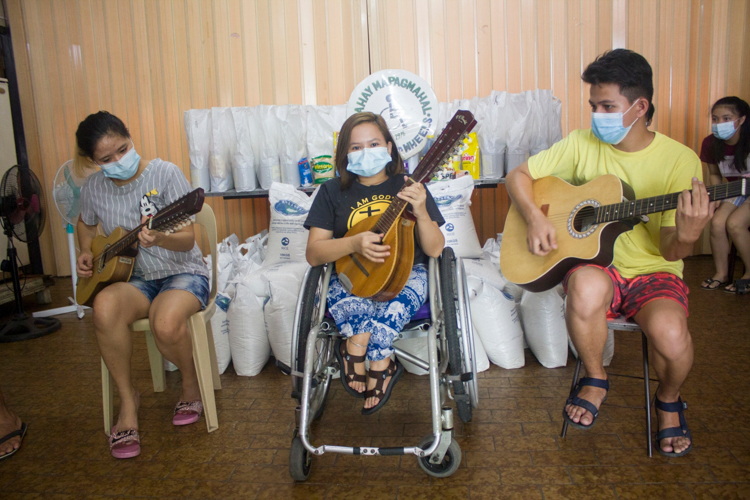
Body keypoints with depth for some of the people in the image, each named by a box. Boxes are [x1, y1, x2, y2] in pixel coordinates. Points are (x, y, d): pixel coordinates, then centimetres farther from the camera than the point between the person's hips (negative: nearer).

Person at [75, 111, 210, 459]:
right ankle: (127, 397, -9)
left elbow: (187, 239, -15)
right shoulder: (94, 187, 2)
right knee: (105, 307, -32)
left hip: (182, 272, -3)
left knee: (166, 323, -36)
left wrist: (160, 239, -36)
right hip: (133, 278, 4)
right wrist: (86, 254, 7)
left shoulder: (165, 173, -11)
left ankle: (192, 382, 0)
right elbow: (86, 224, 26)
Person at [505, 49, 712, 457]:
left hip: (653, 273, 0)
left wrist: (686, 236, -32)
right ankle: (594, 379, -4)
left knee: (670, 332, -33)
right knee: (586, 287, -37)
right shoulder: (582, 144, 0)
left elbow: (670, 251, -8)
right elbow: (518, 175, 4)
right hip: (594, 264, 1)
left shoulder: (679, 160, -6)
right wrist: (534, 218, -14)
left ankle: (668, 400, 8)